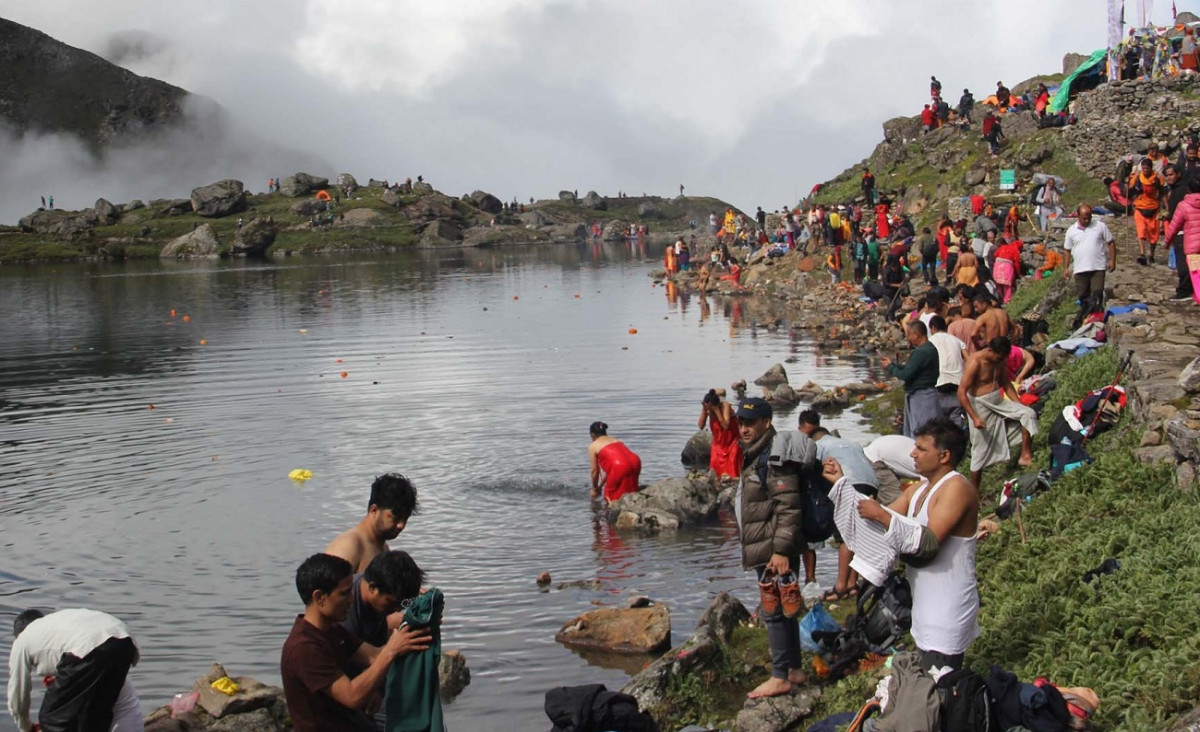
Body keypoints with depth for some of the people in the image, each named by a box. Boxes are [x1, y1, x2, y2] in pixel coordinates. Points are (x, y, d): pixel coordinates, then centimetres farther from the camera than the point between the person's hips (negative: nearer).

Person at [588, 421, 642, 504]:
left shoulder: (593, 446, 15)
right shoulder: (615, 440, 32)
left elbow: (594, 471, 15)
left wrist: (595, 489, 31)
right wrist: (600, 486, 42)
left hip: (621, 466, -6)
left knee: (611, 495, 11)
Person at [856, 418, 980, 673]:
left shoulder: (957, 488, -16)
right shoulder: (919, 489, 12)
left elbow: (929, 542, -26)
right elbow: (881, 523, 10)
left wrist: (881, 516, -26)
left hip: (948, 611, -9)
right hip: (926, 603, 9)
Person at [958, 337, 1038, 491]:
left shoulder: (1000, 360, -2)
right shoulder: (975, 362, -23)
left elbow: (1006, 383, 14)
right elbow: (961, 392, -24)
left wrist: (1019, 404, 3)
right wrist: (974, 418, -28)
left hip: (999, 403, 6)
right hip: (981, 407, -6)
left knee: (1028, 414, -12)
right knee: (981, 450, 1)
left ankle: (1025, 455, -6)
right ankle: (974, 491, 13)